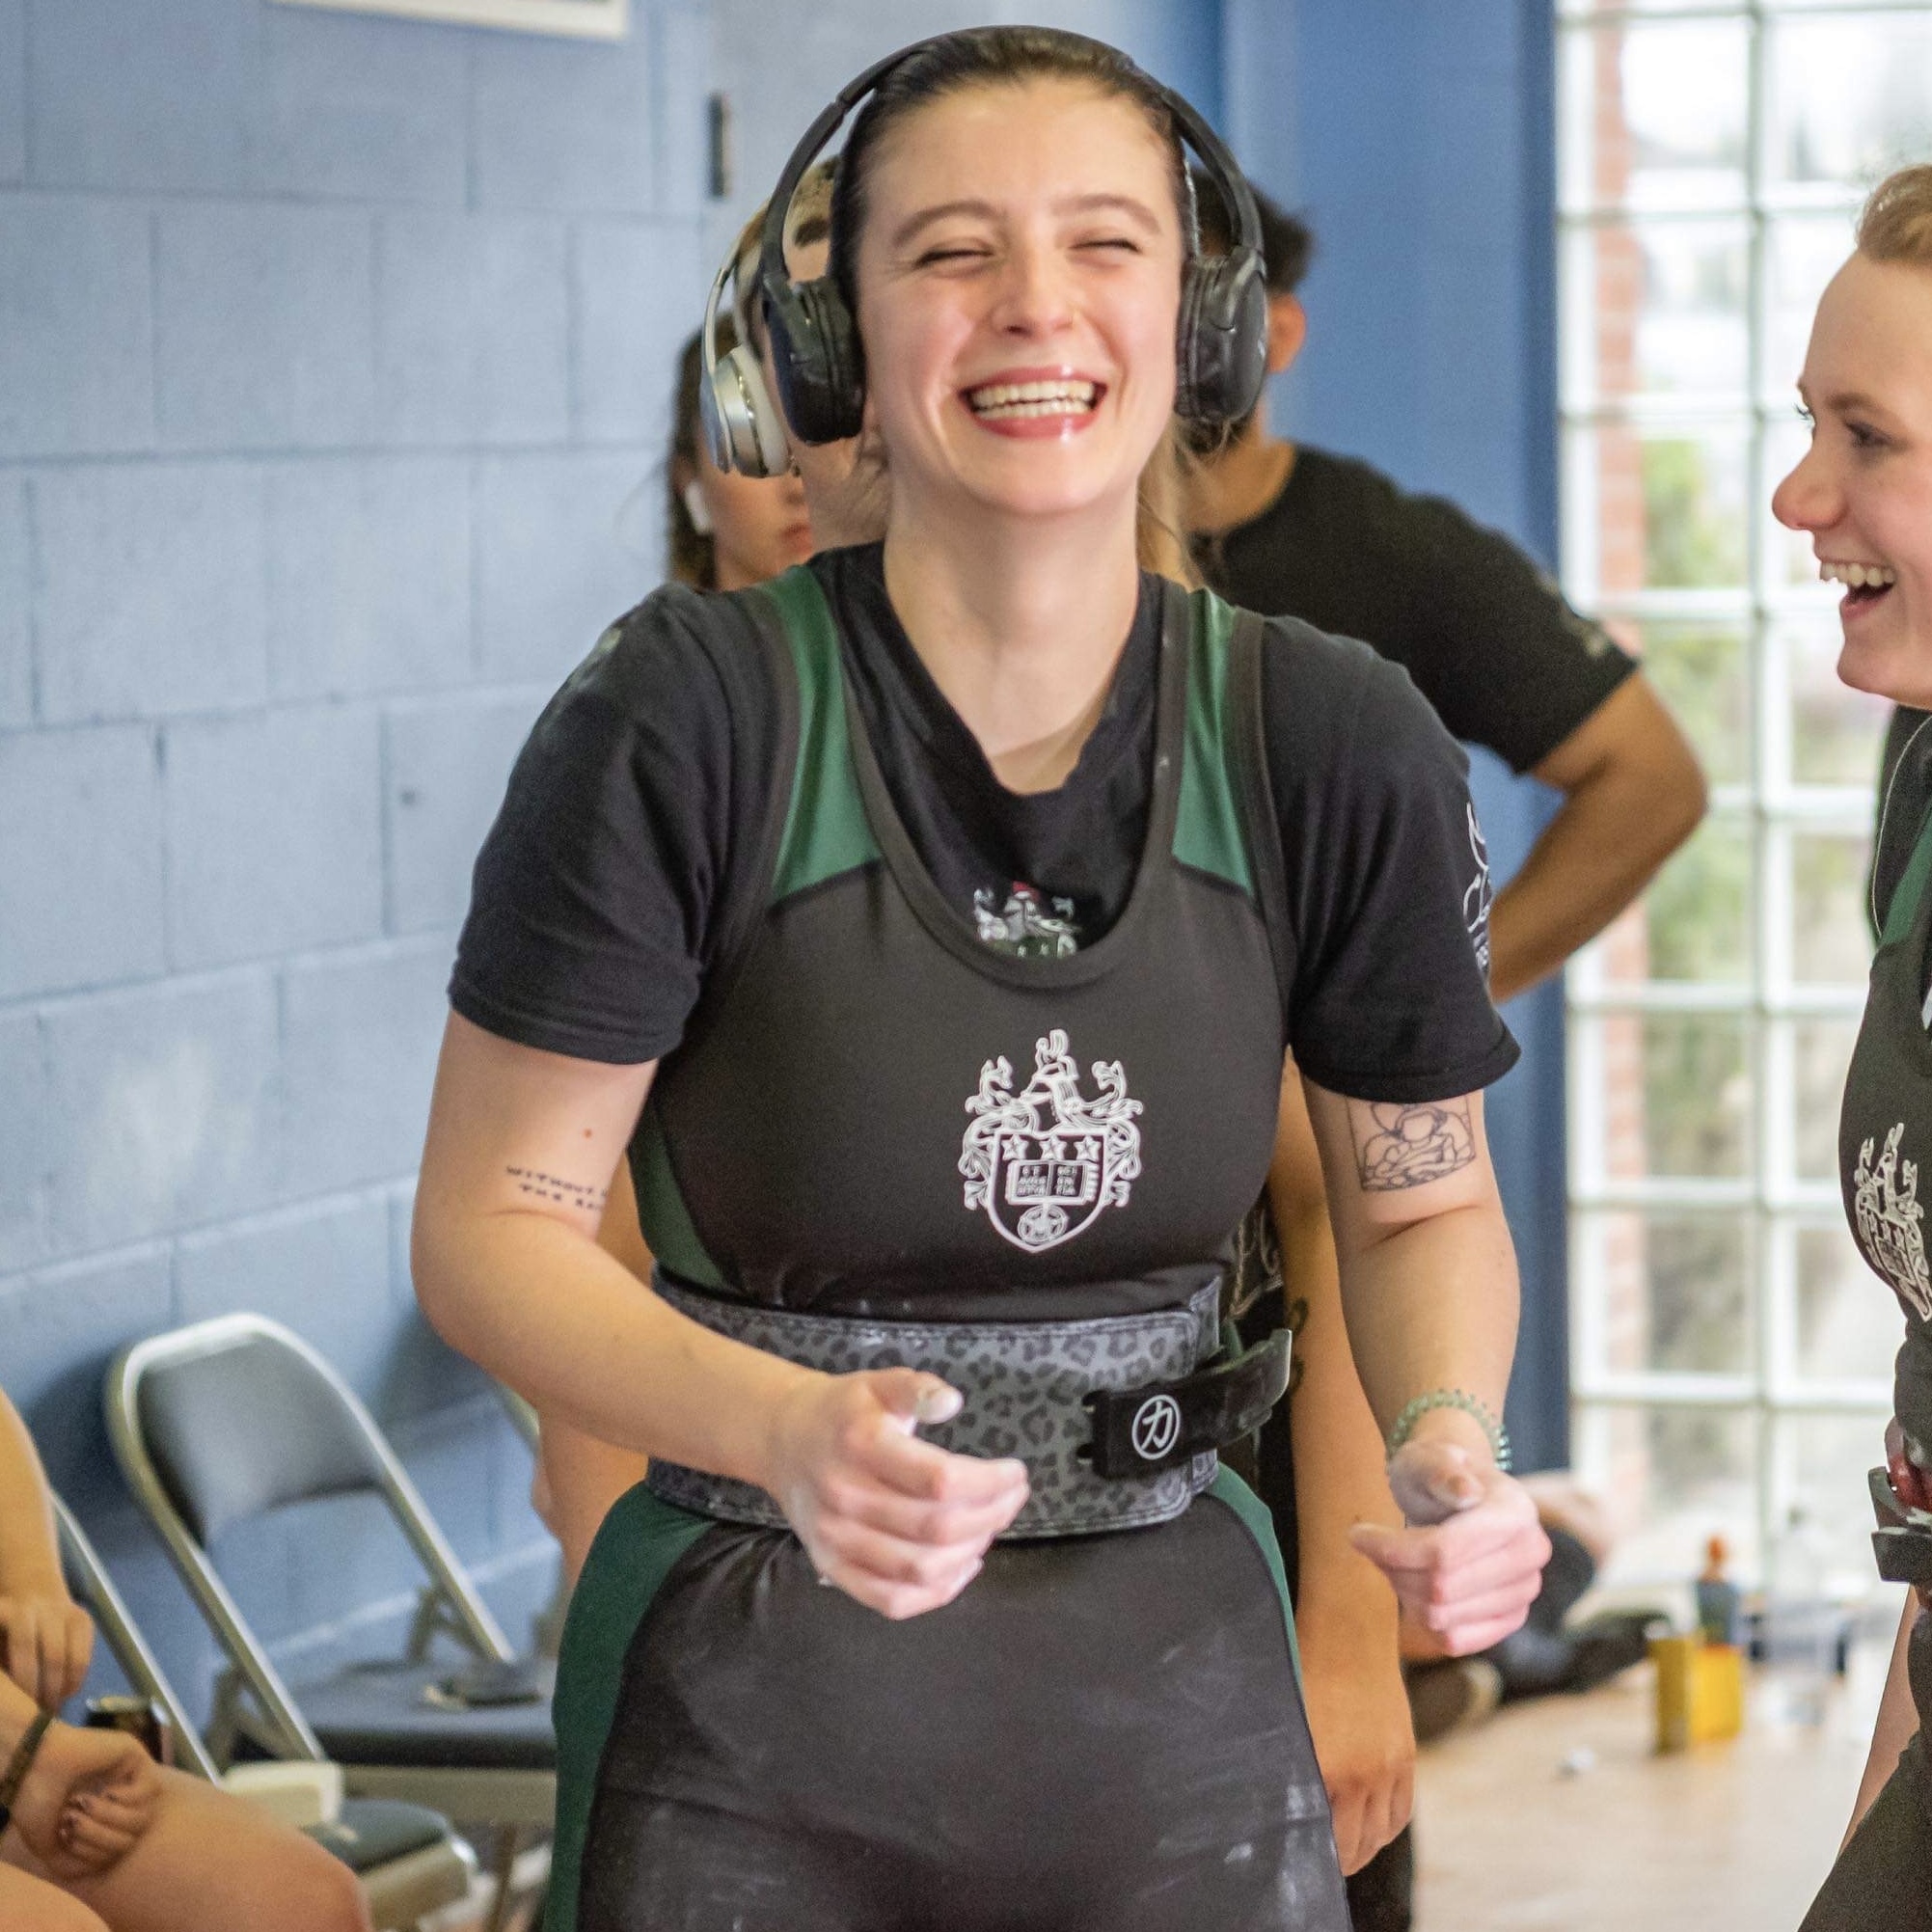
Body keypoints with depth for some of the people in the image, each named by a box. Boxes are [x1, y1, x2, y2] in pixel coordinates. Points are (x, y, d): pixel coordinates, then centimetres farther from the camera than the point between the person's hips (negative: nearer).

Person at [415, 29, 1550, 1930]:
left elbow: (1424, 1202, 8)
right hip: (753, 1732, -3)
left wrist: (1451, 1442, -13)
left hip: (1178, 1698, 3)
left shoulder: (1340, 748, -6)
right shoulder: (688, 715, -15)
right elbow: (489, 1224, -11)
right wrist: (783, 1431, -28)